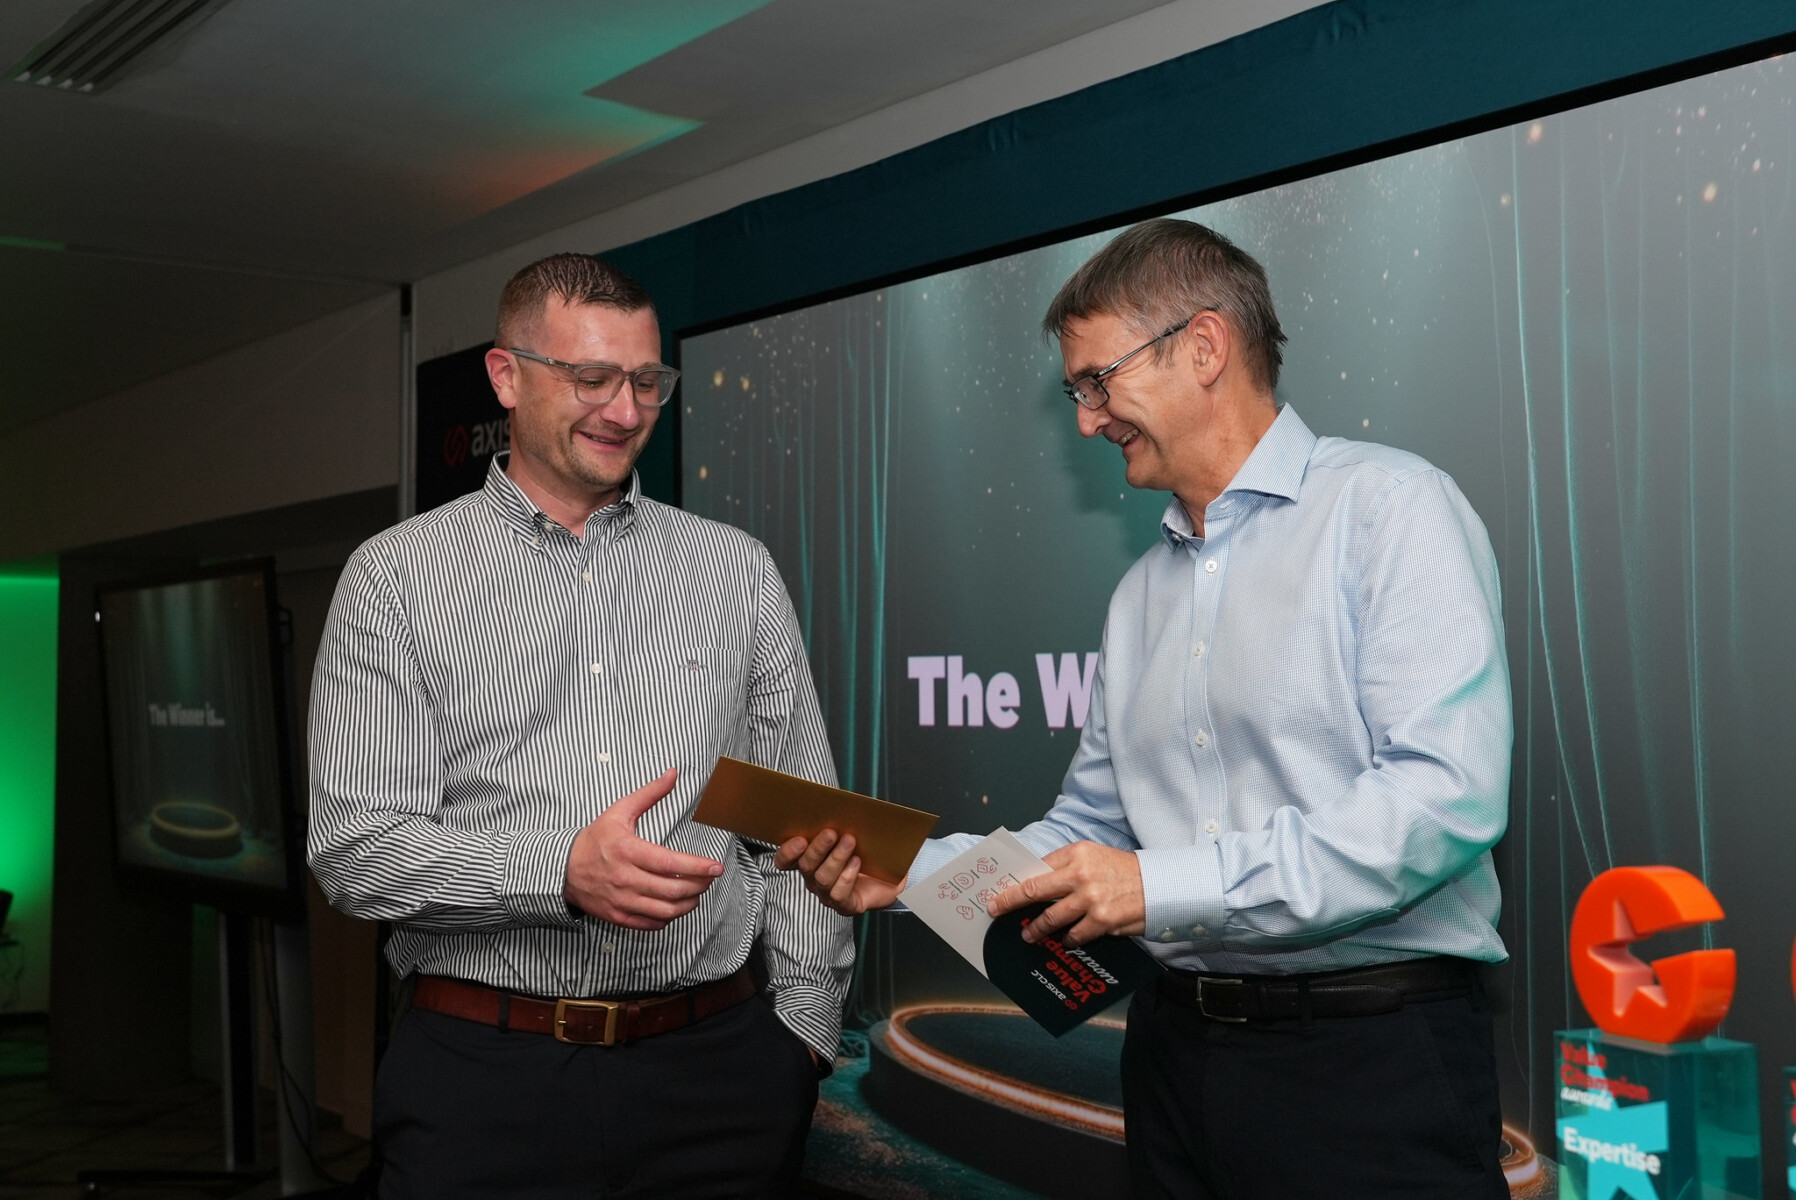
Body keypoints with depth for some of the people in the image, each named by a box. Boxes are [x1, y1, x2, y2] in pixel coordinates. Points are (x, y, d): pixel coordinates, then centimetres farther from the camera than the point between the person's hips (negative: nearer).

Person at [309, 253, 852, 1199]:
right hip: (482, 1076, -2)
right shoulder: (398, 575, 1)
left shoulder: (737, 570, 9)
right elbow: (355, 847, -6)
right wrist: (561, 870, -20)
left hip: (713, 1063, 2)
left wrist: (805, 1024, 2)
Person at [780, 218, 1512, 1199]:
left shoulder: (1389, 508, -9)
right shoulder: (1142, 591, 15)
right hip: (1178, 1046, 7)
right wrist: (905, 870, 1)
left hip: (1371, 1053, -6)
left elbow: (1445, 793, -20)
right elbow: (1089, 829, 15)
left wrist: (1165, 884, -20)